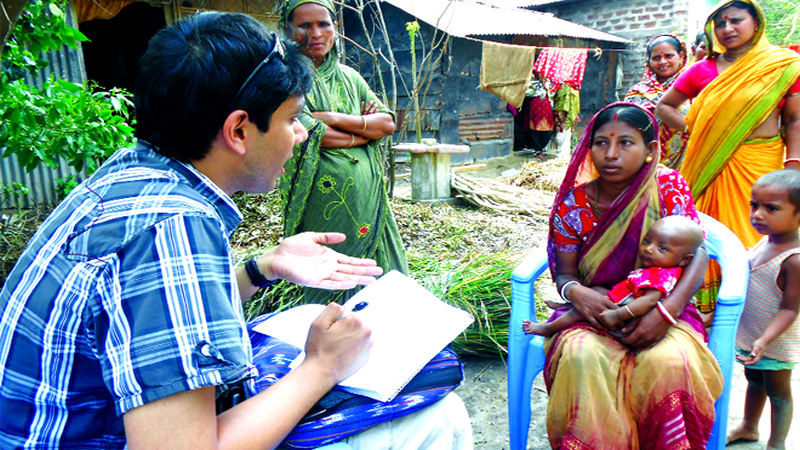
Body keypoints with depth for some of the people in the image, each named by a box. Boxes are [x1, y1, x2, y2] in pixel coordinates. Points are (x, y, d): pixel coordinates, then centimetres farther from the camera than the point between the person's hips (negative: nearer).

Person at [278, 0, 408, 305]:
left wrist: (335, 119, -10)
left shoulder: (349, 77, 14)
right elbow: (315, 136, -17)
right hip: (323, 205, -5)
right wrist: (366, 128, -5)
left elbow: (388, 122, 3)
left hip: (367, 198, 5)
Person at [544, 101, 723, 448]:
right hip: (594, 309, 0)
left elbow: (697, 255, -9)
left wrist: (665, 311, -24)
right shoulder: (573, 204, -5)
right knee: (581, 356, -31)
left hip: (659, 308, 0)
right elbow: (564, 273, -1)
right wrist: (574, 291, -26)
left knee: (668, 361, -31)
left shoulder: (668, 187, -6)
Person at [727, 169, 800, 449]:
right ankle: (748, 427, 46)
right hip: (749, 334, 7)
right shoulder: (766, 241, -4)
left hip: (774, 342, -7)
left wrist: (765, 340, -34)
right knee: (754, 382, 26)